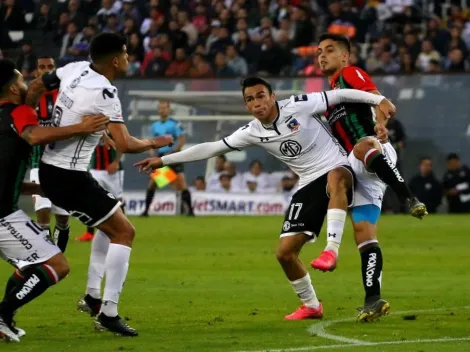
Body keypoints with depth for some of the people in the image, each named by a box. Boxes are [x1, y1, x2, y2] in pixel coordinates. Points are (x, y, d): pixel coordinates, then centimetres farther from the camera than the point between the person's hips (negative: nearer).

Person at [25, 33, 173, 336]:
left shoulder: (75, 69, 2)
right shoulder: (105, 94, -21)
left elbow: (36, 87, 15)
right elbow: (124, 145, -23)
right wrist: (154, 143, -5)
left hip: (50, 169, 9)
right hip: (69, 177, -9)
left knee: (111, 221, 25)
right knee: (124, 231, -3)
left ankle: (93, 296, 22)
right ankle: (109, 312, -5)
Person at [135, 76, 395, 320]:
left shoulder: (298, 106, -13)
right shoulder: (252, 133, 0)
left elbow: (339, 95, -11)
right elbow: (212, 148, 5)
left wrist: (379, 100, -19)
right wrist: (164, 160, 5)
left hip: (338, 171, -6)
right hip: (309, 185, 6)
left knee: (334, 179, -45)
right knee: (285, 252, -1)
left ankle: (331, 249, -46)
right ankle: (310, 306, 19)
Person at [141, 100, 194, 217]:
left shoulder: (175, 124, -6)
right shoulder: (155, 126, 11)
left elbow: (182, 140, -11)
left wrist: (172, 152, -19)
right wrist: (152, 150, 2)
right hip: (160, 156, 5)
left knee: (181, 181, -14)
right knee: (152, 182, 1)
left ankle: (189, 210, -10)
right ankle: (146, 210, 9)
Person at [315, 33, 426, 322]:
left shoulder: (350, 74, 6)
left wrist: (381, 122, -35)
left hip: (377, 153, -8)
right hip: (357, 171, 9)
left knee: (363, 146, -44)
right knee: (364, 233, 0)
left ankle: (410, 199, -51)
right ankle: (373, 300, -4)